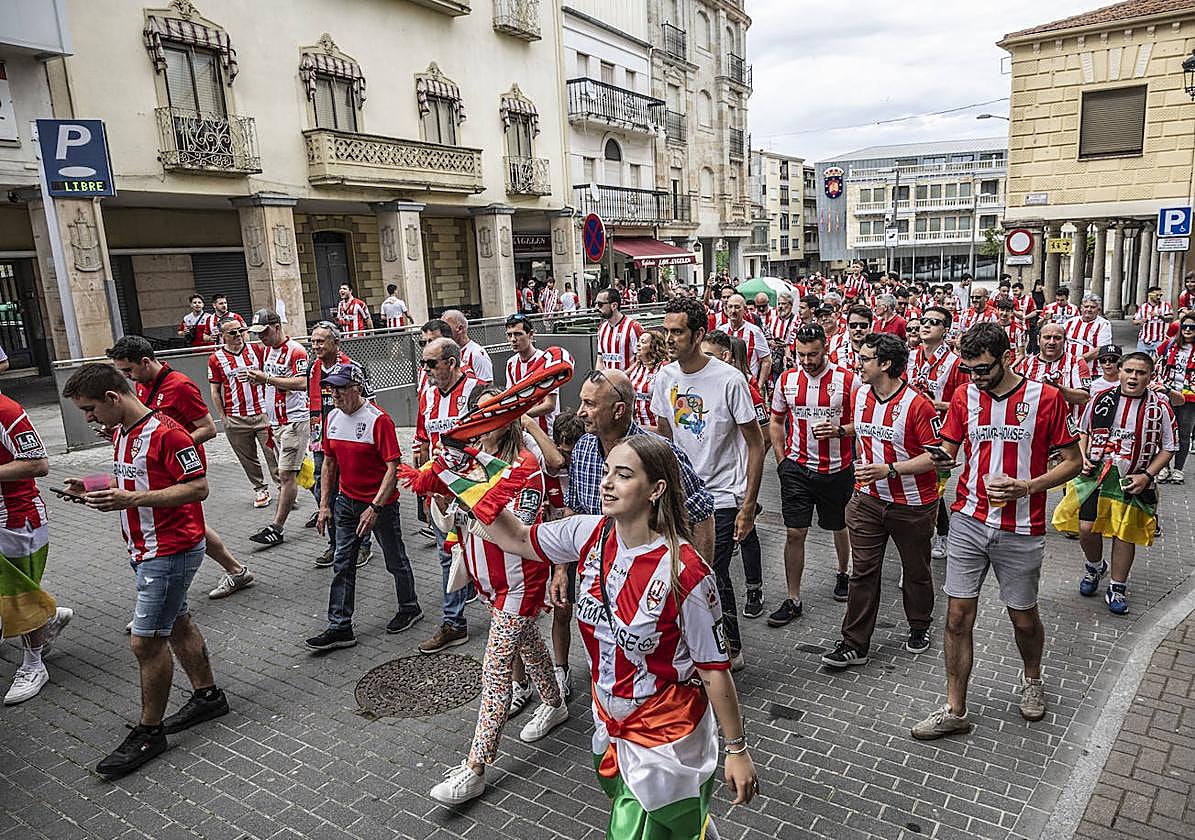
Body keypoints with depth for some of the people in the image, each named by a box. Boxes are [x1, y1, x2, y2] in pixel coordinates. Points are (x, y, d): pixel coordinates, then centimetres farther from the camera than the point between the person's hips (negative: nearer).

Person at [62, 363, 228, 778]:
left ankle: (149, 732, 12)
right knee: (176, 624, 19)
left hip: (171, 552, -10)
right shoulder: (121, 433, 9)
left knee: (146, 640, -3)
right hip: (147, 550, 10)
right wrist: (94, 488, 3)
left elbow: (197, 487, -23)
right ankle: (208, 696, 35)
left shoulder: (166, 433, -22)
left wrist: (132, 499, -28)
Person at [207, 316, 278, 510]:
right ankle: (260, 489, 23)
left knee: (273, 451, -1)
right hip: (235, 419, 0)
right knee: (247, 457, 9)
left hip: (262, 412, 0)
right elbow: (215, 390, 5)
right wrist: (222, 417, 0)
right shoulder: (216, 358, 2)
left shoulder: (254, 350, 5)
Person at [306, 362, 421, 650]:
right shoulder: (332, 418, 1)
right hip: (346, 502, 6)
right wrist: (324, 505, 8)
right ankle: (340, 628, 15)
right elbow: (329, 462, 11)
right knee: (342, 564, 7)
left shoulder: (379, 420, -21)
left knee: (395, 561, 11)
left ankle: (409, 608, 33)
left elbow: (393, 467, -21)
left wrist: (374, 508, -25)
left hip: (381, 503, -6)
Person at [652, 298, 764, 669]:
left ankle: (729, 649, 21)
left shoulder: (729, 380, -15)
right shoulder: (664, 377, 1)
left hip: (722, 499, -5)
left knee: (713, 578, -5)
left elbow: (755, 444, -10)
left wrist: (748, 505, -12)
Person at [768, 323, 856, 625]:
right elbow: (776, 422, 11)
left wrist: (840, 431, -22)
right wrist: (781, 461, 4)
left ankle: (843, 574, 45)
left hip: (837, 469, -1)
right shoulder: (786, 379, 0)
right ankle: (793, 600, 8)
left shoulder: (847, 380, -9)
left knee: (839, 526, 18)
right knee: (794, 533, -2)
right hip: (797, 468, 1)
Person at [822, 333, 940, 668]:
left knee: (915, 570, 15)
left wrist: (889, 470, -27)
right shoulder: (860, 395, 2)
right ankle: (854, 644, 11)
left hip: (912, 504, -4)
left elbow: (936, 455, -19)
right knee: (862, 571, 4)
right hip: (868, 499, 5)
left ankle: (919, 627, 39)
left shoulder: (917, 405, -19)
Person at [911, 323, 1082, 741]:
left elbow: (1071, 461, -2)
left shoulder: (1047, 398, -7)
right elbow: (945, 451, 8)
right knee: (958, 616, 2)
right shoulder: (964, 397, 2)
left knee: (1024, 618, 13)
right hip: (969, 522, 2)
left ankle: (1031, 677, 46)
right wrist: (939, 459, -15)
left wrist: (1026, 487, -17)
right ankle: (955, 711, 15)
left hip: (1021, 530, -2)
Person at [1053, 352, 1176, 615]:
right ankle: (1095, 567, 30)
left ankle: (1117, 589, 22)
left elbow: (1168, 448, 1)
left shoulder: (1160, 407, -5)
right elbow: (1084, 431, 14)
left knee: (1124, 534, 5)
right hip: (1095, 474, 1)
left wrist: (1147, 476, -10)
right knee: (1086, 528, -1)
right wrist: (1083, 457, -2)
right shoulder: (1101, 399, 0)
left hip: (1132, 482, -1)